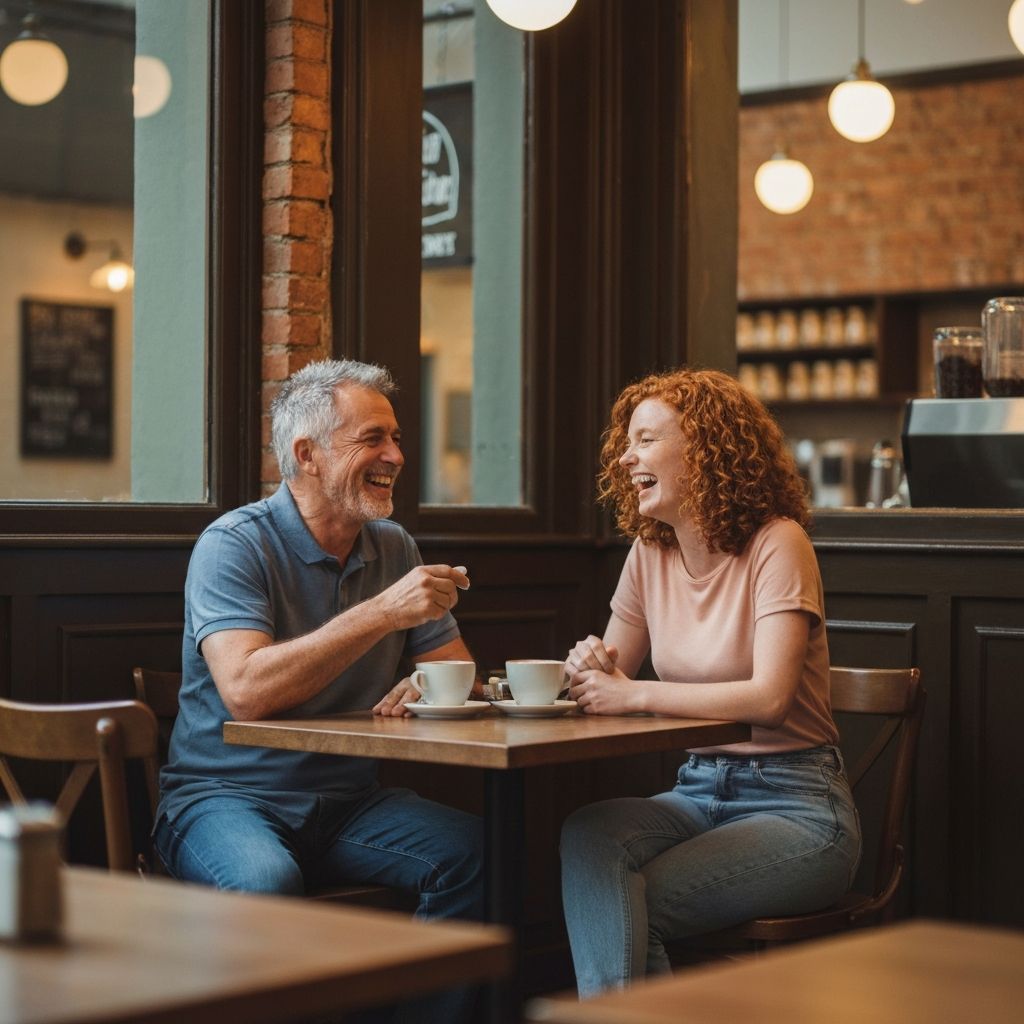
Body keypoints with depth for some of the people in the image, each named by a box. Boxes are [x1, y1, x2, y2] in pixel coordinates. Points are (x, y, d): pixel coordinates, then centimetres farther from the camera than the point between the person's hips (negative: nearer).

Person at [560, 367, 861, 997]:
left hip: (796, 804, -6)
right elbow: (614, 680, 12)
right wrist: (594, 668, -12)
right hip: (698, 790, 6)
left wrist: (635, 694, -23)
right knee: (586, 837, -26)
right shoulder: (649, 555, 9)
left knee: (622, 905, -26)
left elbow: (770, 698, -23)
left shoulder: (776, 544, -11)